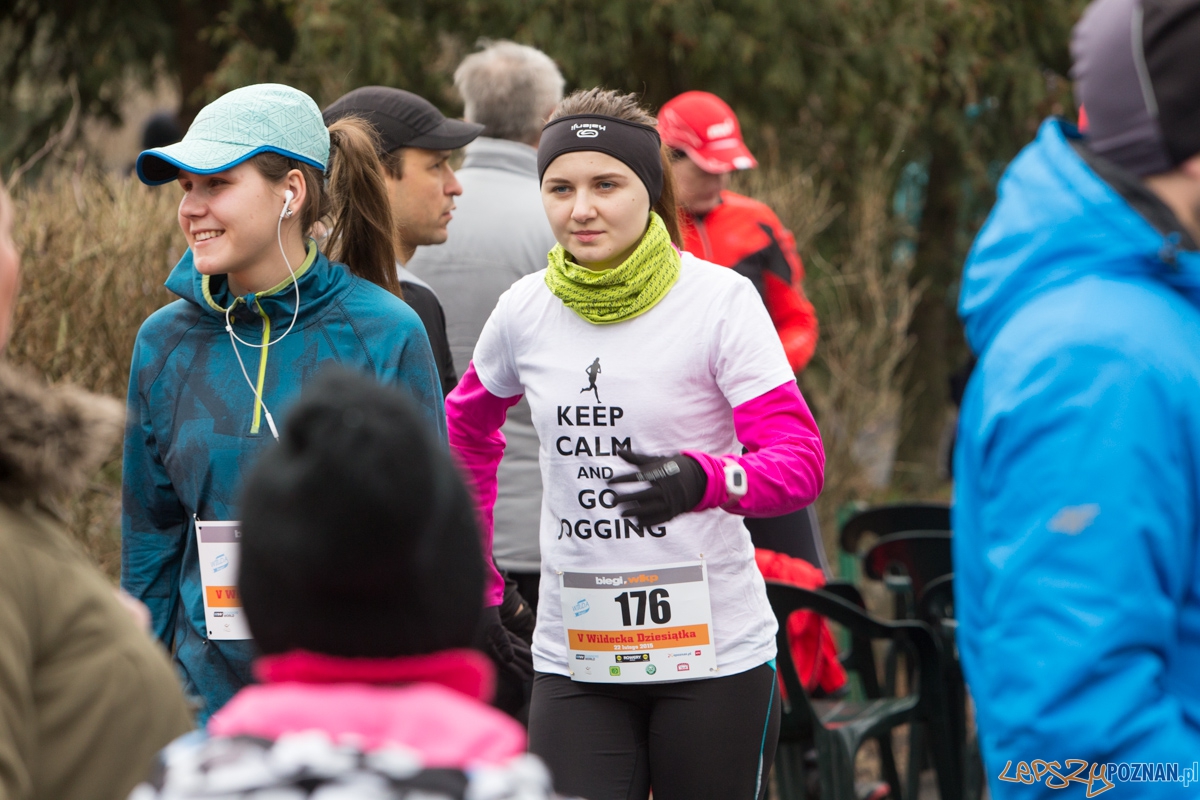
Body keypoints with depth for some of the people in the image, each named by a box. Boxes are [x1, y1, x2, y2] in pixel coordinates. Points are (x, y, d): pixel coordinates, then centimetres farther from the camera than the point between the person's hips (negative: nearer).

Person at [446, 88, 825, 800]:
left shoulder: (720, 300, -7)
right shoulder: (526, 310, 4)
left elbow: (800, 462, -15)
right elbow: (467, 429, 24)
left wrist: (704, 479, -36)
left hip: (713, 654, -2)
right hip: (573, 656, 2)